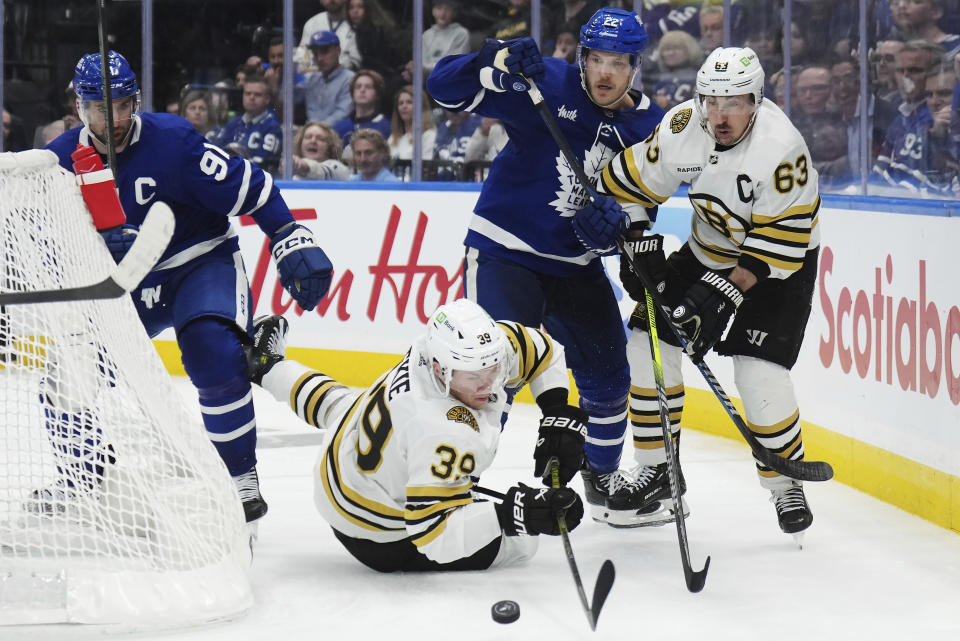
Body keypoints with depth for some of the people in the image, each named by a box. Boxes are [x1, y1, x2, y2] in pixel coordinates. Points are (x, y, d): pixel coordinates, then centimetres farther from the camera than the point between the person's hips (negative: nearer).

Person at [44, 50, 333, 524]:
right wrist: (100, 245, -28)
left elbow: (250, 188, -18)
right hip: (127, 285, 5)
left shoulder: (171, 140, -22)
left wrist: (294, 244, -24)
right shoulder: (61, 161, -8)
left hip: (203, 264, -5)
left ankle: (240, 481, -19)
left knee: (213, 352, -31)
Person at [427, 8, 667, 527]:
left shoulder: (647, 125, -2)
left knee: (607, 373, 13)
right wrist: (499, 62, -38)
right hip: (504, 248, -6)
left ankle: (603, 476, 36)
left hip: (575, 263, 6)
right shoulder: (545, 84, -16)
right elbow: (445, 87, -21)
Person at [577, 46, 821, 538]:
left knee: (758, 376, -19)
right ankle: (659, 472, 13)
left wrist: (725, 293, -30)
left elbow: (778, 246, -28)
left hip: (781, 263, -6)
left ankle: (786, 485, 4)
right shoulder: (682, 127, -17)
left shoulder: (782, 149, -31)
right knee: (647, 345, -2)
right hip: (707, 253, 6)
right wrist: (637, 241, -10)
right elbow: (632, 180, -2)